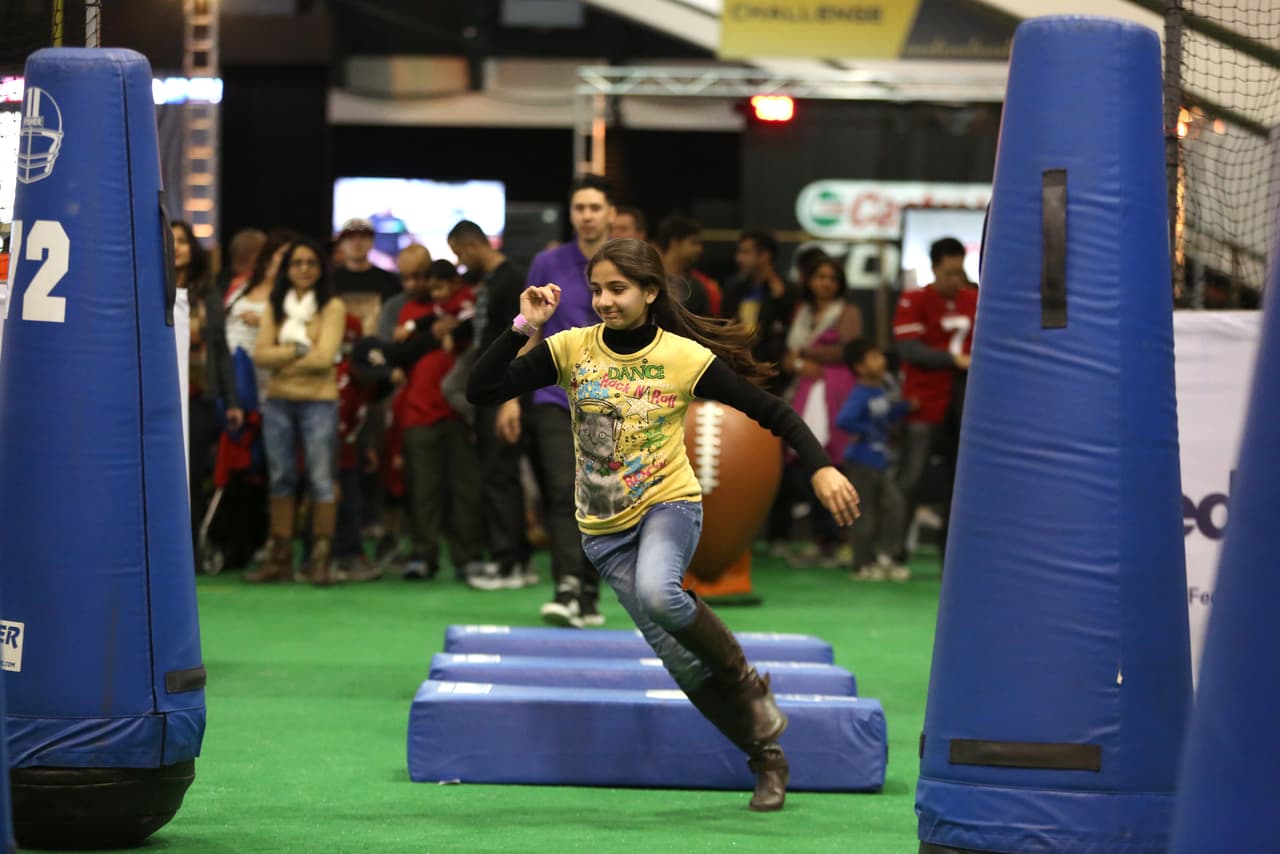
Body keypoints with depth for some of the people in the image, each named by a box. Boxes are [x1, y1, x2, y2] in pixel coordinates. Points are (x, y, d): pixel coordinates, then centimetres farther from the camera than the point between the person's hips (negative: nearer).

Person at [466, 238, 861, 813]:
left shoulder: (686, 358, -10)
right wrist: (524, 328, -19)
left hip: (669, 503, -3)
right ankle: (766, 755, 18)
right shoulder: (571, 349, -5)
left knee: (657, 591, -36)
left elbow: (770, 411, -6)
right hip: (605, 527, 3)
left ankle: (746, 681, -9)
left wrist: (821, 467, -18)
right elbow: (482, 390, -9)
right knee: (680, 658, 0)